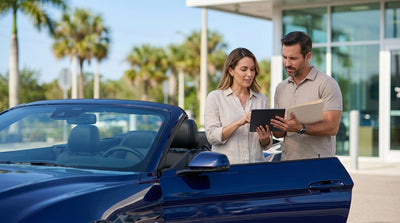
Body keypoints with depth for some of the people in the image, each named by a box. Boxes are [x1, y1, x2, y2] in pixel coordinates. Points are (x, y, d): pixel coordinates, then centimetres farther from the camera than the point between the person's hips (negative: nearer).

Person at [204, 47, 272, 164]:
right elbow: (212, 136, -5)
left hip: (256, 166, 3)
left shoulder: (262, 100, 15)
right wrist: (239, 123, -16)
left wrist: (264, 138, -3)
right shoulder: (215, 97, 5)